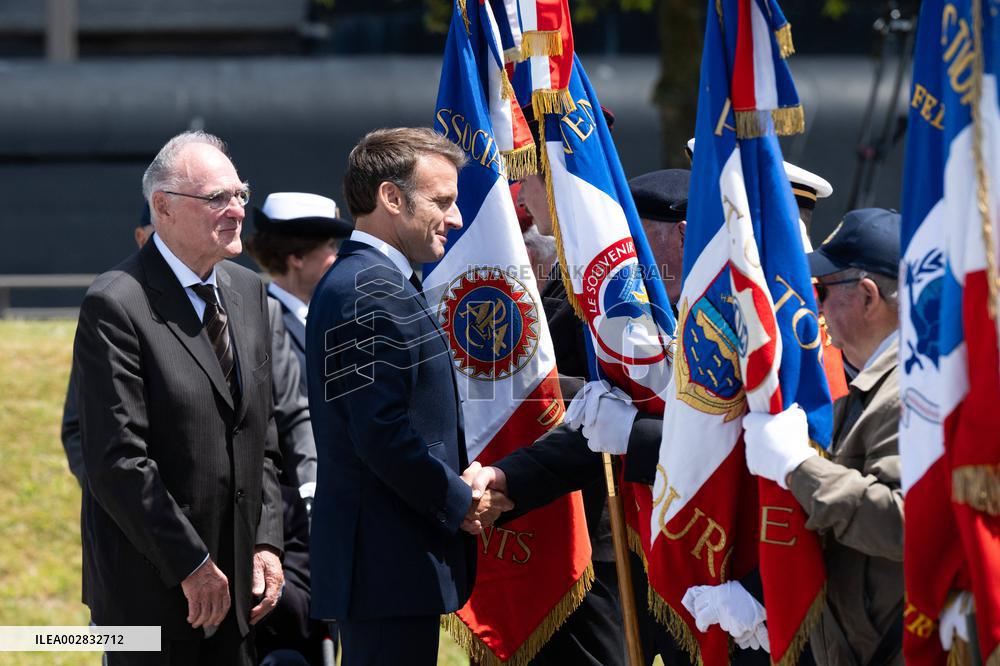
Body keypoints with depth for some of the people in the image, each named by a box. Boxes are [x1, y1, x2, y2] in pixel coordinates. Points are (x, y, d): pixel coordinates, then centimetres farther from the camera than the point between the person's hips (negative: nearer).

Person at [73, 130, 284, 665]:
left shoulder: (247, 290, 12)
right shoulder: (116, 305, -13)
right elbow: (117, 460, -17)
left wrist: (266, 542, 6)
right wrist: (190, 564, -16)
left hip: (235, 579, 7)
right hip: (150, 583, -7)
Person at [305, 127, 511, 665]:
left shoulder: (362, 282, 18)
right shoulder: (371, 291, -16)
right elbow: (382, 434, -23)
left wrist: (461, 482, 6)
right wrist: (461, 504, -10)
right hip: (392, 560, -11)